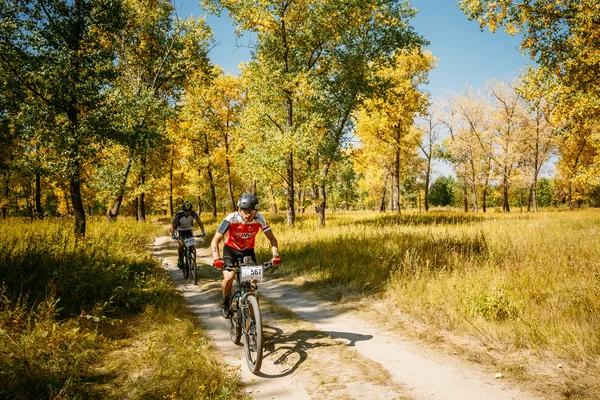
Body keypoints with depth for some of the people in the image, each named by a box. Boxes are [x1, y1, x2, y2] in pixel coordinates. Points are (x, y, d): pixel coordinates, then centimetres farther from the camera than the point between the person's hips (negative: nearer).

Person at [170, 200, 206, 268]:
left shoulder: (193, 213, -22)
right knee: (181, 245, -25)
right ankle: (180, 260, -2)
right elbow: (172, 225, -32)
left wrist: (203, 231, -38)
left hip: (188, 230, 2)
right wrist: (173, 234, -49)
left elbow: (199, 222, -22)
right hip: (180, 231, -2)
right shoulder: (179, 215, -29)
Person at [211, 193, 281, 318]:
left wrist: (275, 255, -34)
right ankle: (225, 302, 5)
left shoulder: (259, 219, -24)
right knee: (229, 278, -25)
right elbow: (215, 241, -29)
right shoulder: (231, 219, -29)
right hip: (230, 250, -2)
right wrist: (216, 258, -45)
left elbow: (272, 238, -16)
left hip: (248, 251, 2)